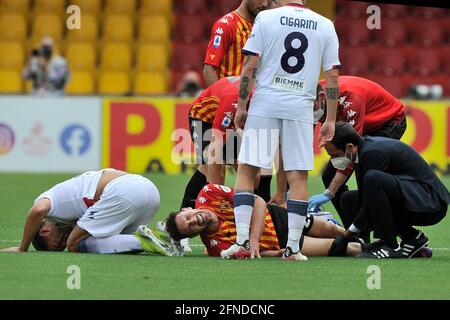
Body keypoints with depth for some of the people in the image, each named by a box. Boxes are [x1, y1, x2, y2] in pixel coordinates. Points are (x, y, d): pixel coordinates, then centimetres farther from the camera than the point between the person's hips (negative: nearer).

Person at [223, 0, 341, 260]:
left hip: (265, 104, -1)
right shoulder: (325, 26, 7)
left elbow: (250, 66, -3)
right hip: (301, 107, 1)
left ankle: (242, 240, -5)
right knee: (298, 176, 4)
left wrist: (241, 107, 4)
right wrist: (331, 120, 10)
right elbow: (333, 76, 6)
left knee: (247, 170, 4)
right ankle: (293, 247, 0)